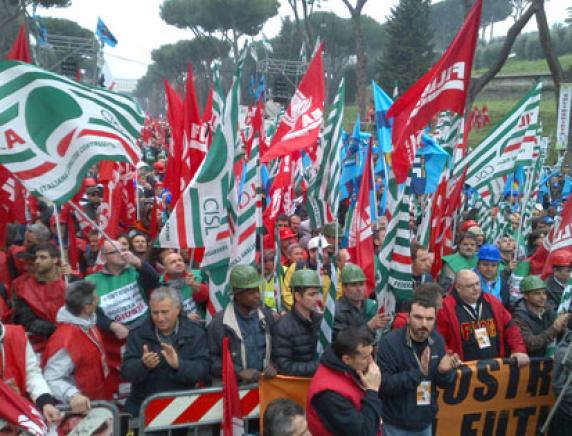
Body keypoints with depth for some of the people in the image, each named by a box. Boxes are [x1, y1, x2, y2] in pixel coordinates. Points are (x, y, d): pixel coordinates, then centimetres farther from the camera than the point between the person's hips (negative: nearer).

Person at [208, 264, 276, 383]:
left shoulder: (267, 316, 8)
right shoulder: (219, 323, -5)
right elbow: (211, 359, -5)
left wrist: (272, 365, -1)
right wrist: (239, 372, -13)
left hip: (265, 382, 3)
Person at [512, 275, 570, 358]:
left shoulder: (548, 310, 0)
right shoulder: (519, 317, -15)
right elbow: (530, 344, -23)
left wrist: (561, 327, -15)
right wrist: (554, 328, -25)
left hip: (551, 357, 5)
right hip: (530, 360, -5)